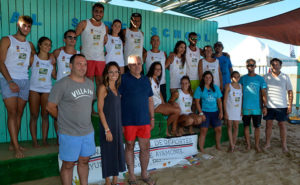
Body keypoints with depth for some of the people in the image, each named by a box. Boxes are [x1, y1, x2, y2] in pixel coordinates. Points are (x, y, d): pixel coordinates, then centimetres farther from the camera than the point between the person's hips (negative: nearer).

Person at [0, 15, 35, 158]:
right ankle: (16, 147, -7)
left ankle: (12, 144, 15)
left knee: (19, 114, 5)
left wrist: (34, 53, 1)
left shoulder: (30, 45, 17)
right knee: (12, 113, -9)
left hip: (24, 81, 5)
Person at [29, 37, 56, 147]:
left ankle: (44, 140, 8)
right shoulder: (33, 57, 3)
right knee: (34, 115, 0)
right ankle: (34, 141, 5)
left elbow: (55, 76, 5)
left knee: (45, 115, 2)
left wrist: (53, 64, -5)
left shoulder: (51, 59, 8)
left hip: (47, 89, 2)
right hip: (34, 89, -1)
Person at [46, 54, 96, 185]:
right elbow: (50, 107, -9)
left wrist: (85, 118, 12)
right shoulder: (62, 84, -13)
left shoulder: (90, 83, 8)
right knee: (68, 164, 7)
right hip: (69, 134, -6)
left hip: (88, 132, 6)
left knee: (84, 161, 19)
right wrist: (65, 120, 1)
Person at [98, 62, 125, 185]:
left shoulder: (117, 88, 10)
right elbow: (100, 109, -14)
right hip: (107, 125, -7)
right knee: (108, 153, 4)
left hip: (118, 125, 7)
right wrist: (107, 129, -17)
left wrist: (121, 126, 9)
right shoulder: (103, 88, -10)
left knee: (118, 151, 12)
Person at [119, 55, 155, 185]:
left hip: (144, 120, 4)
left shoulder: (146, 80, 11)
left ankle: (144, 174, 28)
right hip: (128, 121, -4)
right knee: (130, 146, 9)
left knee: (145, 147, 8)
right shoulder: (123, 79, -6)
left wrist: (152, 118, 14)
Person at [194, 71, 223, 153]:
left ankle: (218, 145, 18)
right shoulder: (200, 88, 1)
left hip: (215, 112, 3)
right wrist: (201, 113, -10)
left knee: (218, 129, -5)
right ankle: (201, 149, -8)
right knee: (203, 130, -13)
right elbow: (197, 102, -2)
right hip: (205, 112, -3)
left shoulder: (216, 87, 12)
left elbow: (219, 101, 13)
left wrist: (221, 111, 2)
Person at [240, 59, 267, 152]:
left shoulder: (260, 79, 0)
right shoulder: (243, 78, 2)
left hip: (257, 108, 0)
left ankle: (257, 145, 21)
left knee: (257, 127, 7)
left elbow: (263, 94, 0)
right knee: (246, 126, 8)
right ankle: (248, 144, 21)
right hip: (245, 108, 1)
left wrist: (265, 106, -8)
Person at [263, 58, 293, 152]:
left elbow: (290, 92, 3)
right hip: (269, 106, 1)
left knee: (282, 125, 6)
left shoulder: (285, 77, 2)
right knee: (268, 124, 8)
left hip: (282, 106, 0)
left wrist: (290, 105, -4)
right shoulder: (266, 77, 2)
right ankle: (267, 143, 20)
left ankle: (284, 145, 16)